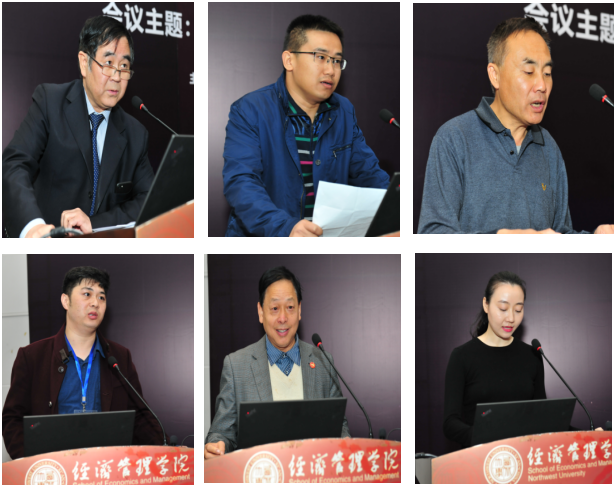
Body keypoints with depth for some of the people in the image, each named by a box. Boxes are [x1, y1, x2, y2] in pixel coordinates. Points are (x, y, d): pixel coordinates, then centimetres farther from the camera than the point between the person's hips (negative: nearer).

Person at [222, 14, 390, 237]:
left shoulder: (344, 112, 13)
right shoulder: (248, 111, -6)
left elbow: (367, 173, 14)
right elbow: (240, 183, -17)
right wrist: (285, 227, -35)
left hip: (331, 238, 5)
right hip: (262, 238, -5)